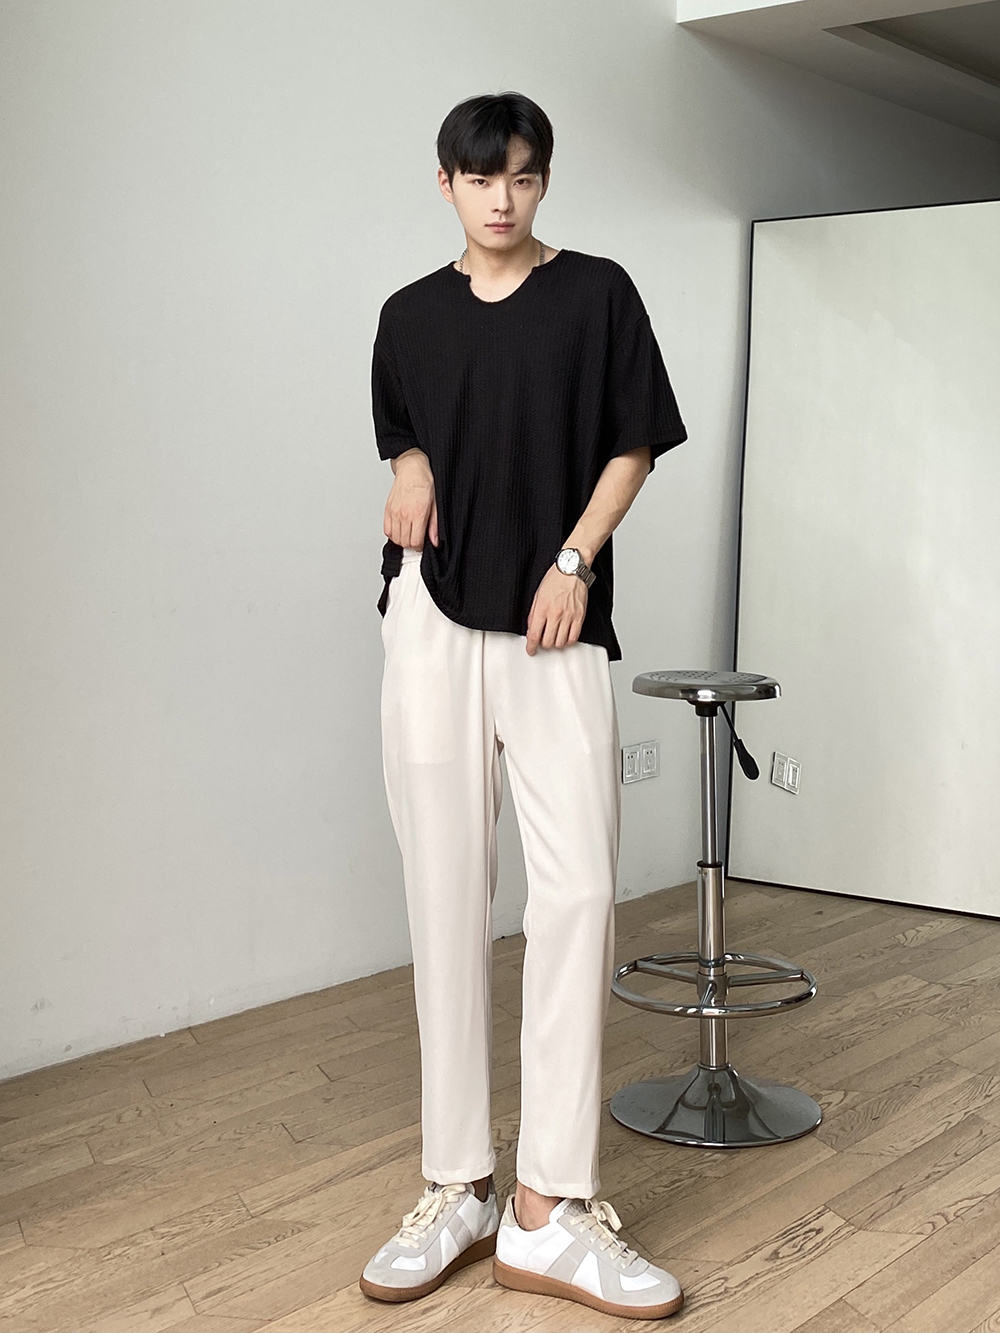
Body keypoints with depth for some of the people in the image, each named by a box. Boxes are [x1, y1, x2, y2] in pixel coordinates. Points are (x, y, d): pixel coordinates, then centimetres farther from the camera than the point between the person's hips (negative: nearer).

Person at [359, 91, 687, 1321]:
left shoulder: (597, 294, 6)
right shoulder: (411, 316, 12)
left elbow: (633, 446, 6)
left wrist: (575, 558, -8)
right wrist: (409, 475, 0)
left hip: (556, 624, -2)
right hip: (432, 617, 2)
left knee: (578, 889, -10)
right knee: (446, 894, 2)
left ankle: (551, 1211, -1)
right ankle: (457, 1186, 11)